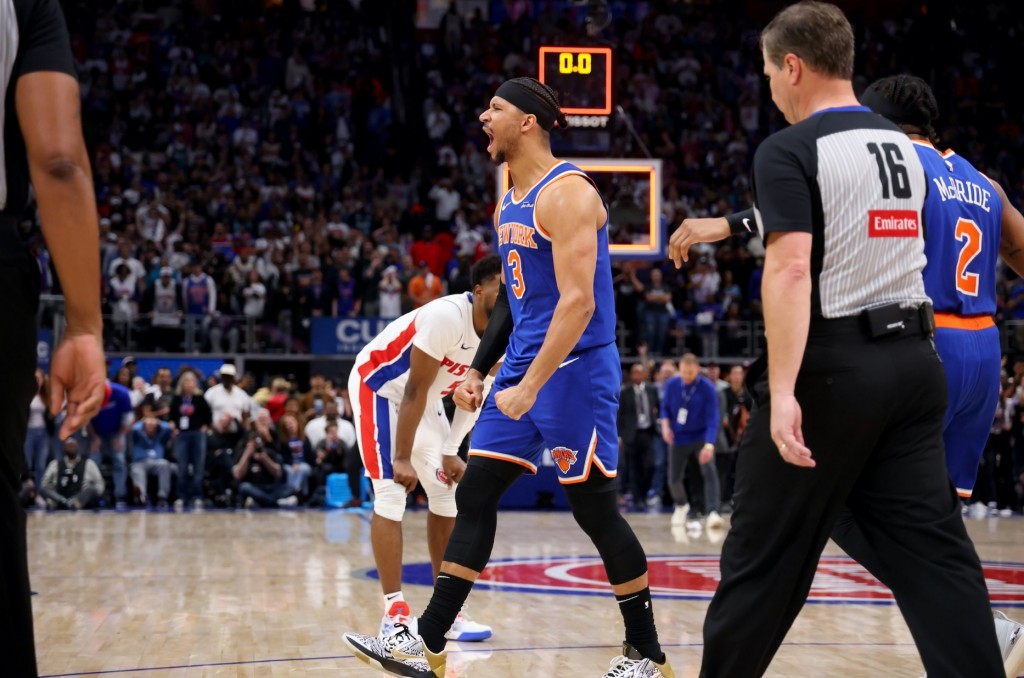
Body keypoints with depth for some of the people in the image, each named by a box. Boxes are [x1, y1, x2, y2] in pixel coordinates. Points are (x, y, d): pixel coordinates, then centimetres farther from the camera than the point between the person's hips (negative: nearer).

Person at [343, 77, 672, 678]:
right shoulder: (509, 204, 13)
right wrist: (481, 370, 17)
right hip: (523, 368, 9)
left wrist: (531, 386, -27)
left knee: (595, 509, -2)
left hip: (575, 370, -9)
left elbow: (578, 302, -23)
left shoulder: (566, 193, -16)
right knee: (475, 496, 5)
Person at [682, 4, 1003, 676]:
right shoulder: (902, 145, 12)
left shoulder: (791, 150, -10)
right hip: (913, 360, 7)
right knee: (935, 552, 5)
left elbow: (790, 270, -21)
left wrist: (783, 391, -27)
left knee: (765, 557, 5)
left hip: (833, 366, -6)